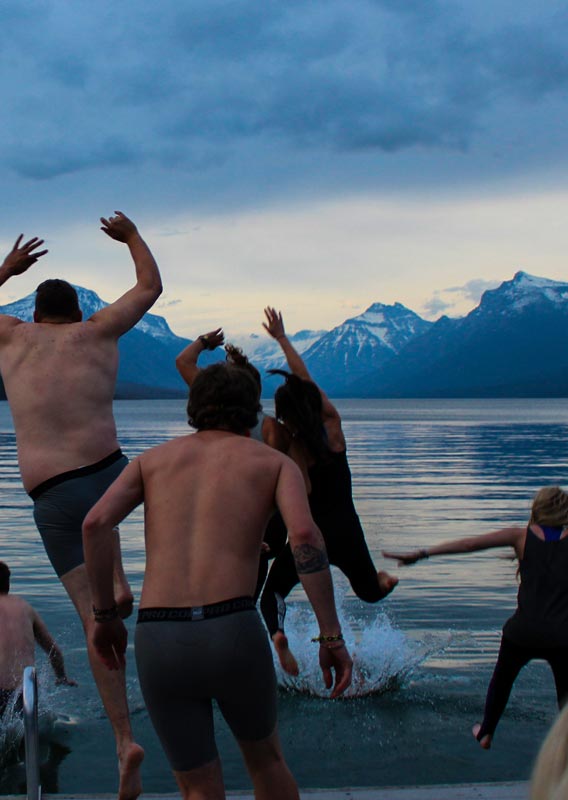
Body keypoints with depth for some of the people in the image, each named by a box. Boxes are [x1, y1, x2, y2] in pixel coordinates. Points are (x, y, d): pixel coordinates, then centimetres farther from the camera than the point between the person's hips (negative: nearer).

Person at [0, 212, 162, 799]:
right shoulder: (95, 331, 6)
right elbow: (151, 286, 19)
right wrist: (132, 236, 35)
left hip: (51, 502, 0)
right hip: (108, 474, 1)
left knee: (95, 619, 1)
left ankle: (124, 739, -6)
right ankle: (118, 580, 31)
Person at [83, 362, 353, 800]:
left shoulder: (154, 458, 21)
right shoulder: (276, 462, 15)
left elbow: (95, 523, 3)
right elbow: (305, 535, -6)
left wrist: (105, 615, 14)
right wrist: (332, 636, -4)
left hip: (158, 643, 1)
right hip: (233, 634, -1)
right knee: (265, 757, 28)